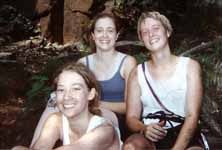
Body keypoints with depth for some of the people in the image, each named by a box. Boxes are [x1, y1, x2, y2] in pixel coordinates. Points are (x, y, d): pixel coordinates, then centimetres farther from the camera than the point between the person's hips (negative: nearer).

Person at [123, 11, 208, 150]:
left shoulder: (190, 66, 3)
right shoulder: (137, 73, 9)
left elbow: (192, 115, -7)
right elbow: (131, 117, 5)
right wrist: (143, 129, -19)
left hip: (183, 135, -1)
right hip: (149, 137, 2)